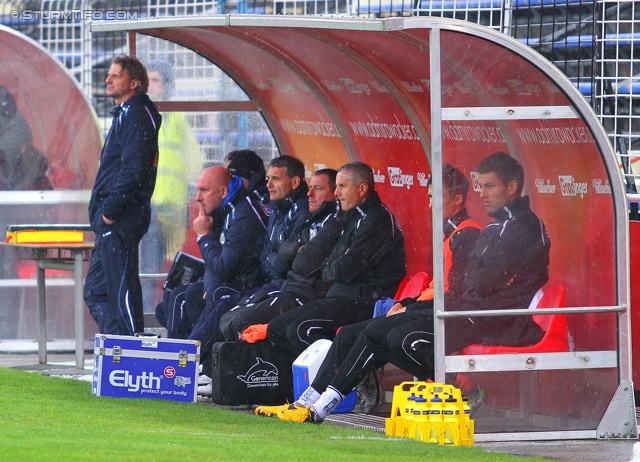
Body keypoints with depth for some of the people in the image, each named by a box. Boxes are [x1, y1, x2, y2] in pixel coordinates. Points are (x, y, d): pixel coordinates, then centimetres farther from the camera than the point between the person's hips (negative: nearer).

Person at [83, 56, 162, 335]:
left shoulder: (136, 116, -11)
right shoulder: (124, 114, 22)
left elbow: (133, 169, -21)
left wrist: (111, 210, -19)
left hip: (120, 220, -11)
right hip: (110, 221, 11)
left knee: (121, 290, -11)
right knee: (96, 291, 12)